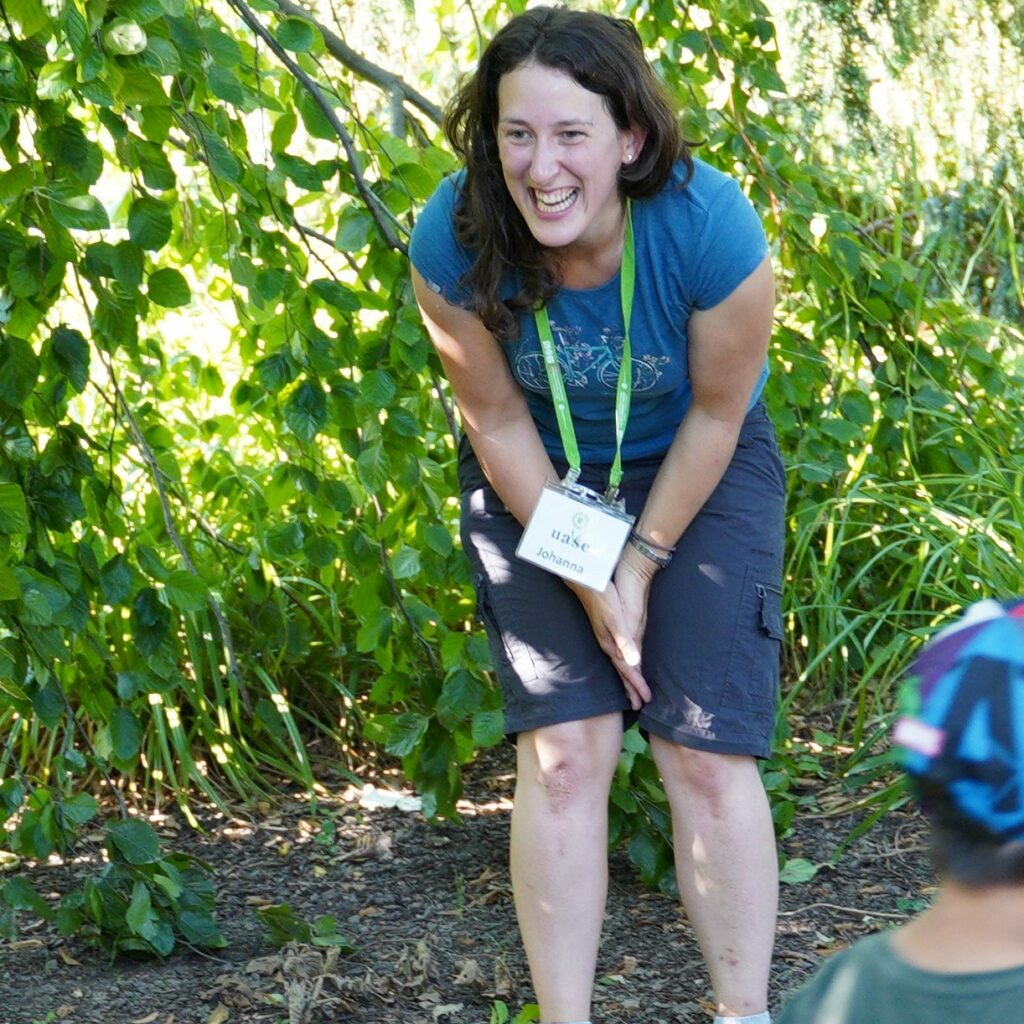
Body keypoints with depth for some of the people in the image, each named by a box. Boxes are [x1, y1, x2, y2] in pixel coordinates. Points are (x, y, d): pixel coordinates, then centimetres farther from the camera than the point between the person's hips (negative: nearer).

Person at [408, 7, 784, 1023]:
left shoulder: (708, 226, -32)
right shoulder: (454, 241, -28)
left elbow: (716, 413, -16)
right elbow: (497, 419, -14)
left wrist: (641, 563, -11)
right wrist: (587, 579, -12)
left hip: (699, 472, -1)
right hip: (536, 482, 1)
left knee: (707, 757, -7)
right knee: (563, 752, -7)